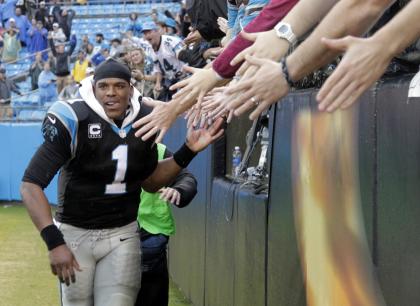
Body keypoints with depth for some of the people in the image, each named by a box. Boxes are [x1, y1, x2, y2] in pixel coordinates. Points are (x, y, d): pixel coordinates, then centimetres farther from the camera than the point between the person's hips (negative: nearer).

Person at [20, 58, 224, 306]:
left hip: (122, 234, 3)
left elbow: (150, 182, 13)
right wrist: (54, 242, -28)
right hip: (75, 232, -3)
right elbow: (31, 186, -19)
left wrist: (188, 151, -1)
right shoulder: (73, 121, -18)